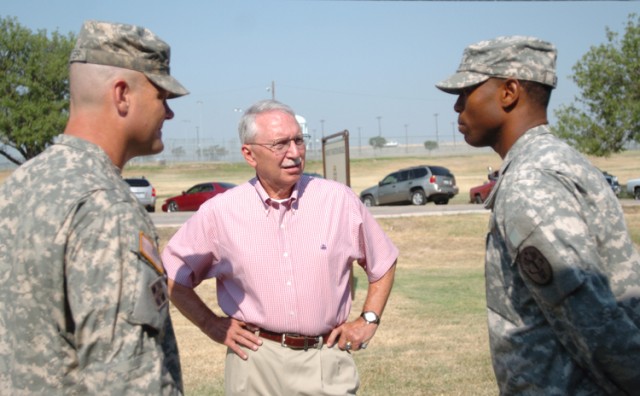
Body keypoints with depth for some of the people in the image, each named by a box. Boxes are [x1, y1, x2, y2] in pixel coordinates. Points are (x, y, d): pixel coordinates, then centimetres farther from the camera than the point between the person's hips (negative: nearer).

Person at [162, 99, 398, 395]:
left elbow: (383, 263, 11)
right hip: (255, 359, 0)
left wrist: (368, 320, 4)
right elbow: (173, 275, 8)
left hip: (326, 360, 1)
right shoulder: (219, 212, -5)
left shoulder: (339, 200, -4)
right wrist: (211, 325, 2)